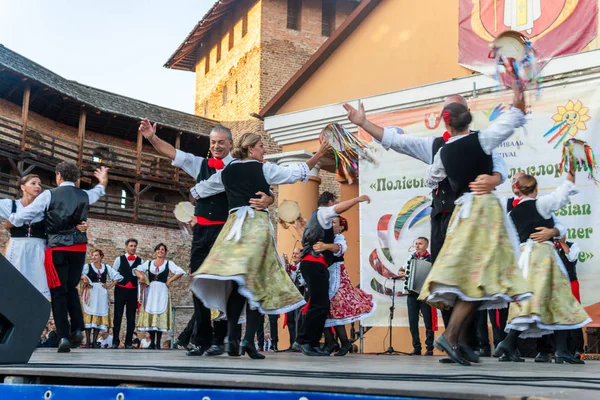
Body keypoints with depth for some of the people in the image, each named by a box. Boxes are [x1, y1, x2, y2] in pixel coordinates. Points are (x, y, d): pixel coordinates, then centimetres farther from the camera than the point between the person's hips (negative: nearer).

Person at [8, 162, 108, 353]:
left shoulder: (50, 195, -5)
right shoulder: (84, 195, 7)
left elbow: (26, 214, -2)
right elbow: (100, 190, 31)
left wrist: (9, 221, 18)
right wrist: (103, 179, 52)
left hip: (57, 248, -4)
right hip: (79, 248, 4)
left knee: (58, 292, 1)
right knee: (71, 289, 19)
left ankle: (64, 337, -7)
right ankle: (77, 330, 7)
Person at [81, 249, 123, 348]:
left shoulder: (106, 267, 12)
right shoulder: (87, 266, 5)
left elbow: (118, 276, 13)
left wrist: (110, 286, 3)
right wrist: (83, 278, -27)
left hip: (102, 294, 2)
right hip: (90, 294, -2)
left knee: (100, 316, -1)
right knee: (89, 316, -7)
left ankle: (94, 342, 3)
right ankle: (88, 342, -6)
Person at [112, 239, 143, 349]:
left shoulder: (140, 261, 7)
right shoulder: (119, 259, 5)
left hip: (133, 291, 1)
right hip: (120, 289, -1)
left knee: (131, 317, 4)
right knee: (118, 315, -1)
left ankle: (128, 342, 10)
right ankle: (116, 341, 3)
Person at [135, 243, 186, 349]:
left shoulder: (168, 263, 6)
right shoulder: (149, 263, 15)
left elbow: (181, 272, -3)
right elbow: (136, 270, 16)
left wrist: (170, 281, -5)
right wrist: (141, 276, -3)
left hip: (162, 291, -3)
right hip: (150, 291, 3)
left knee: (160, 315, -7)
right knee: (150, 315, -1)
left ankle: (158, 343, -5)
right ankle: (152, 342, 3)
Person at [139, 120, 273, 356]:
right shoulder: (200, 164, 13)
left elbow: (266, 192, -5)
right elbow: (173, 153, 9)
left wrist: (266, 200, -29)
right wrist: (152, 138, -6)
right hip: (201, 231, 4)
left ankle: (219, 339, 8)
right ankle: (201, 339, 13)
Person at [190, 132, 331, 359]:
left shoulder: (226, 173, 15)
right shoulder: (264, 169, 3)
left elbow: (197, 191, 24)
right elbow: (299, 172, 6)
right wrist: (319, 154, 13)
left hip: (234, 224, 4)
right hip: (257, 224, -4)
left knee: (237, 284, 3)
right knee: (257, 283, -2)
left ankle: (232, 336, -12)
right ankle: (248, 340, -11)